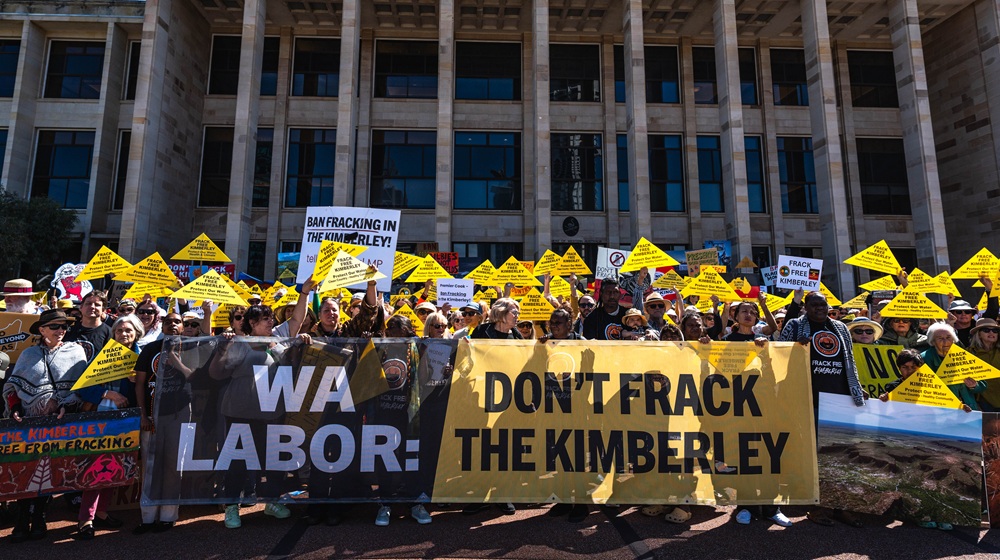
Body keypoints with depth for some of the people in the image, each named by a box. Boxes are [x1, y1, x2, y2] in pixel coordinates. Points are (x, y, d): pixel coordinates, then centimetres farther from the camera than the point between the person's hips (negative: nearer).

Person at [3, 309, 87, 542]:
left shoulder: (75, 351, 5)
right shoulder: (28, 354, 12)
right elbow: (12, 385, 13)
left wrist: (65, 405, -13)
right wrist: (13, 409, -2)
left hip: (61, 422, -2)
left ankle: (38, 518, 11)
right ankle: (23, 520, 6)